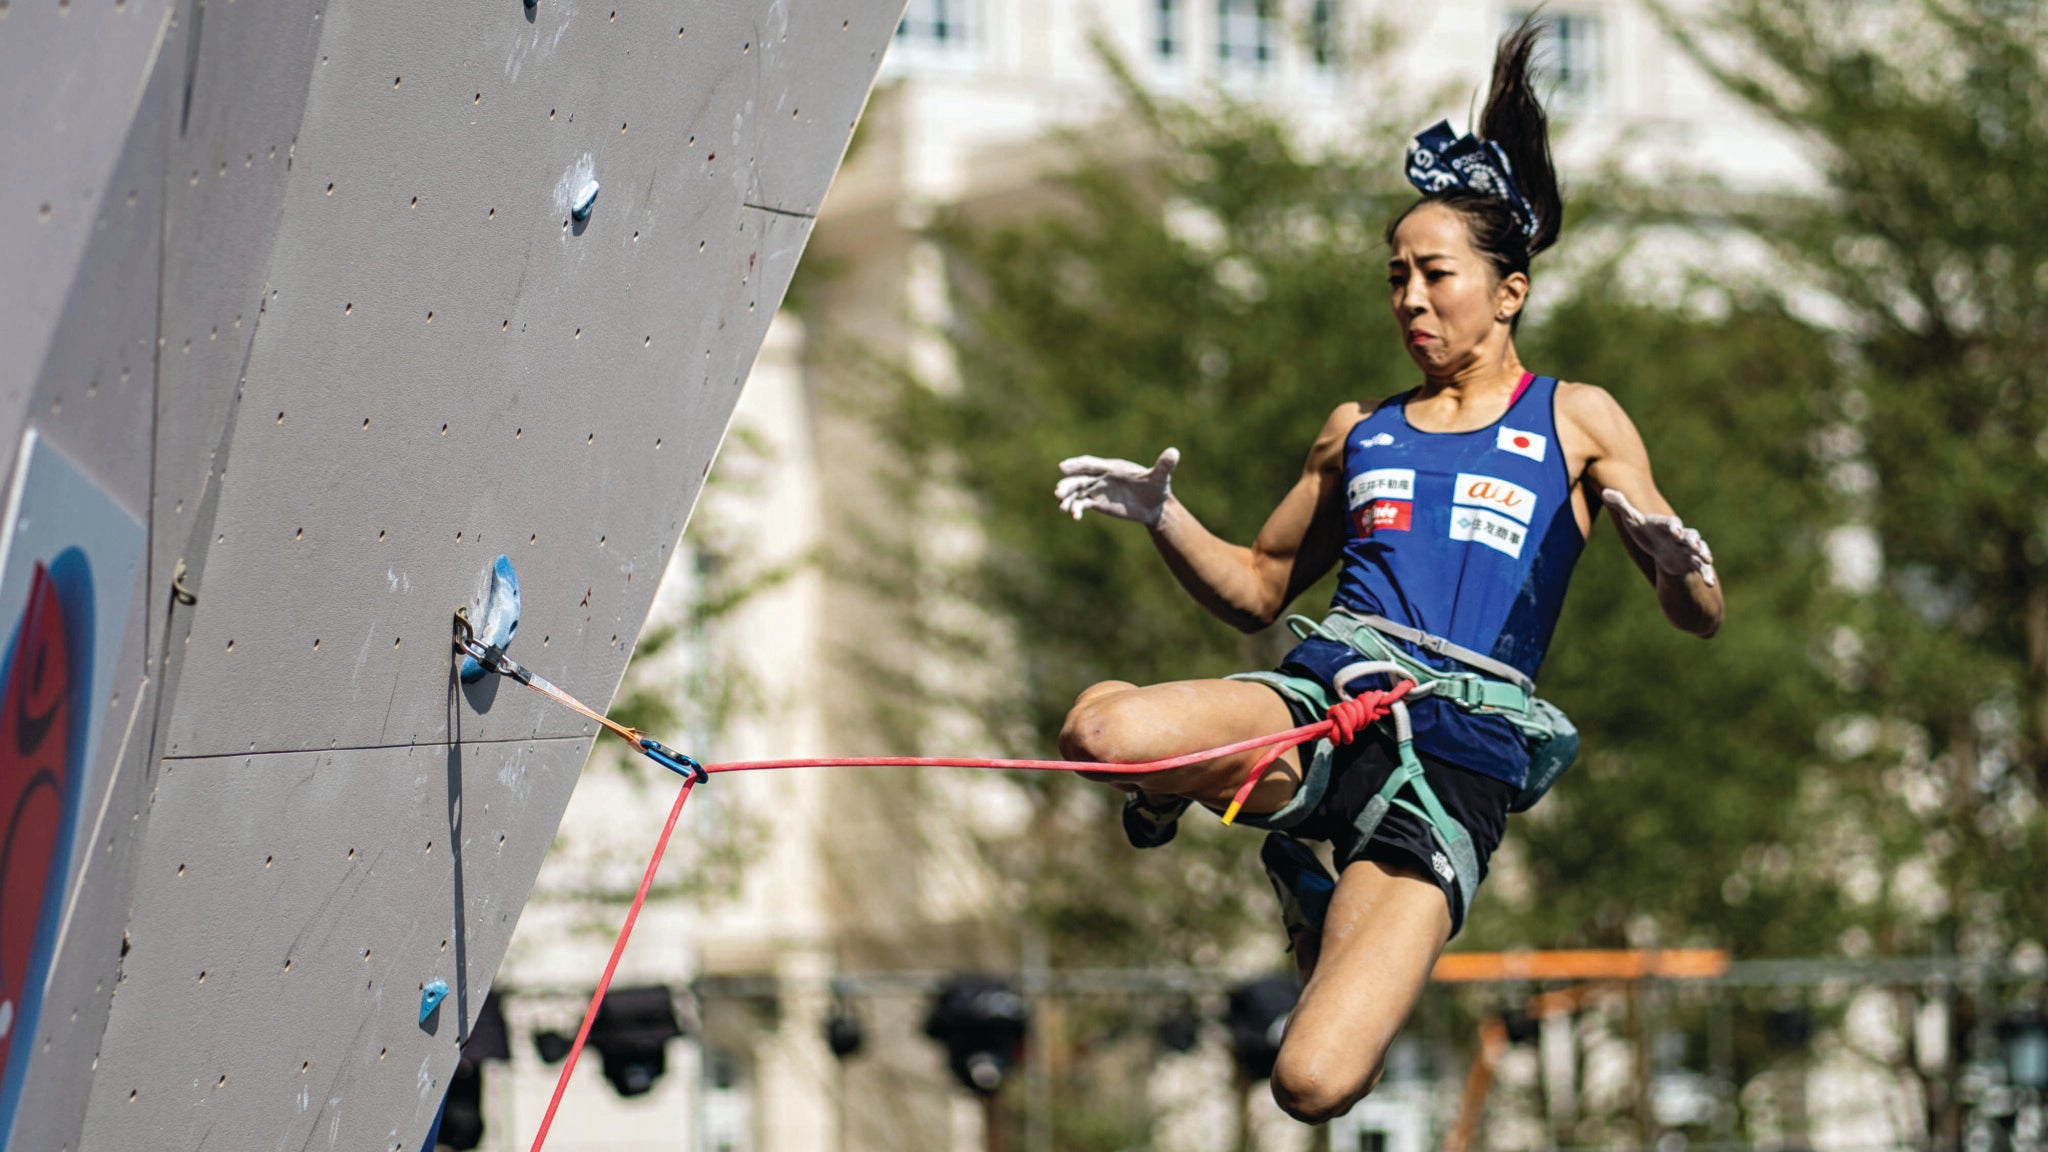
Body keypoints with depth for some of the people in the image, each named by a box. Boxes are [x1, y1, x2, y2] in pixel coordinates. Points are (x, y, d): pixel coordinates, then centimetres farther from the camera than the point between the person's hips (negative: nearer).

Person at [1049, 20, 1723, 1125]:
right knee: (1099, 731, -35)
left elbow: (1698, 617, 7)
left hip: (1461, 753, -2)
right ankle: (1171, 786, 2)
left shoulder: (1574, 421, 12)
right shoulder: (1360, 431, 22)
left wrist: (1676, 565, -17)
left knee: (1315, 1087, -19)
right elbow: (1257, 587, 29)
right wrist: (1163, 516, 10)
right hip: (1321, 698, 2)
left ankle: (1311, 889, 14)